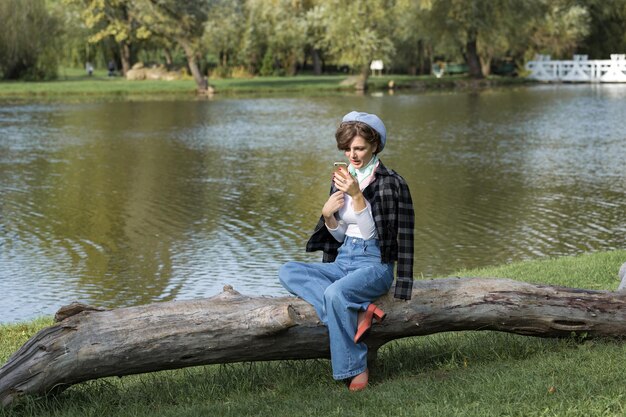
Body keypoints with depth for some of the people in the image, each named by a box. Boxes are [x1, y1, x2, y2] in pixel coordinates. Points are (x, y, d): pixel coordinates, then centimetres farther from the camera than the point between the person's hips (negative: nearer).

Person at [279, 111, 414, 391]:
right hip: (342, 261, 7)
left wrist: (357, 195, -25)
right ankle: (360, 311, -28)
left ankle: (356, 369, -24)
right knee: (288, 272, -17)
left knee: (334, 293, -36)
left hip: (375, 264, -7)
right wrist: (328, 216, -6)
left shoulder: (390, 183, -6)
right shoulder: (342, 179, 12)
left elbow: (371, 231, -13)